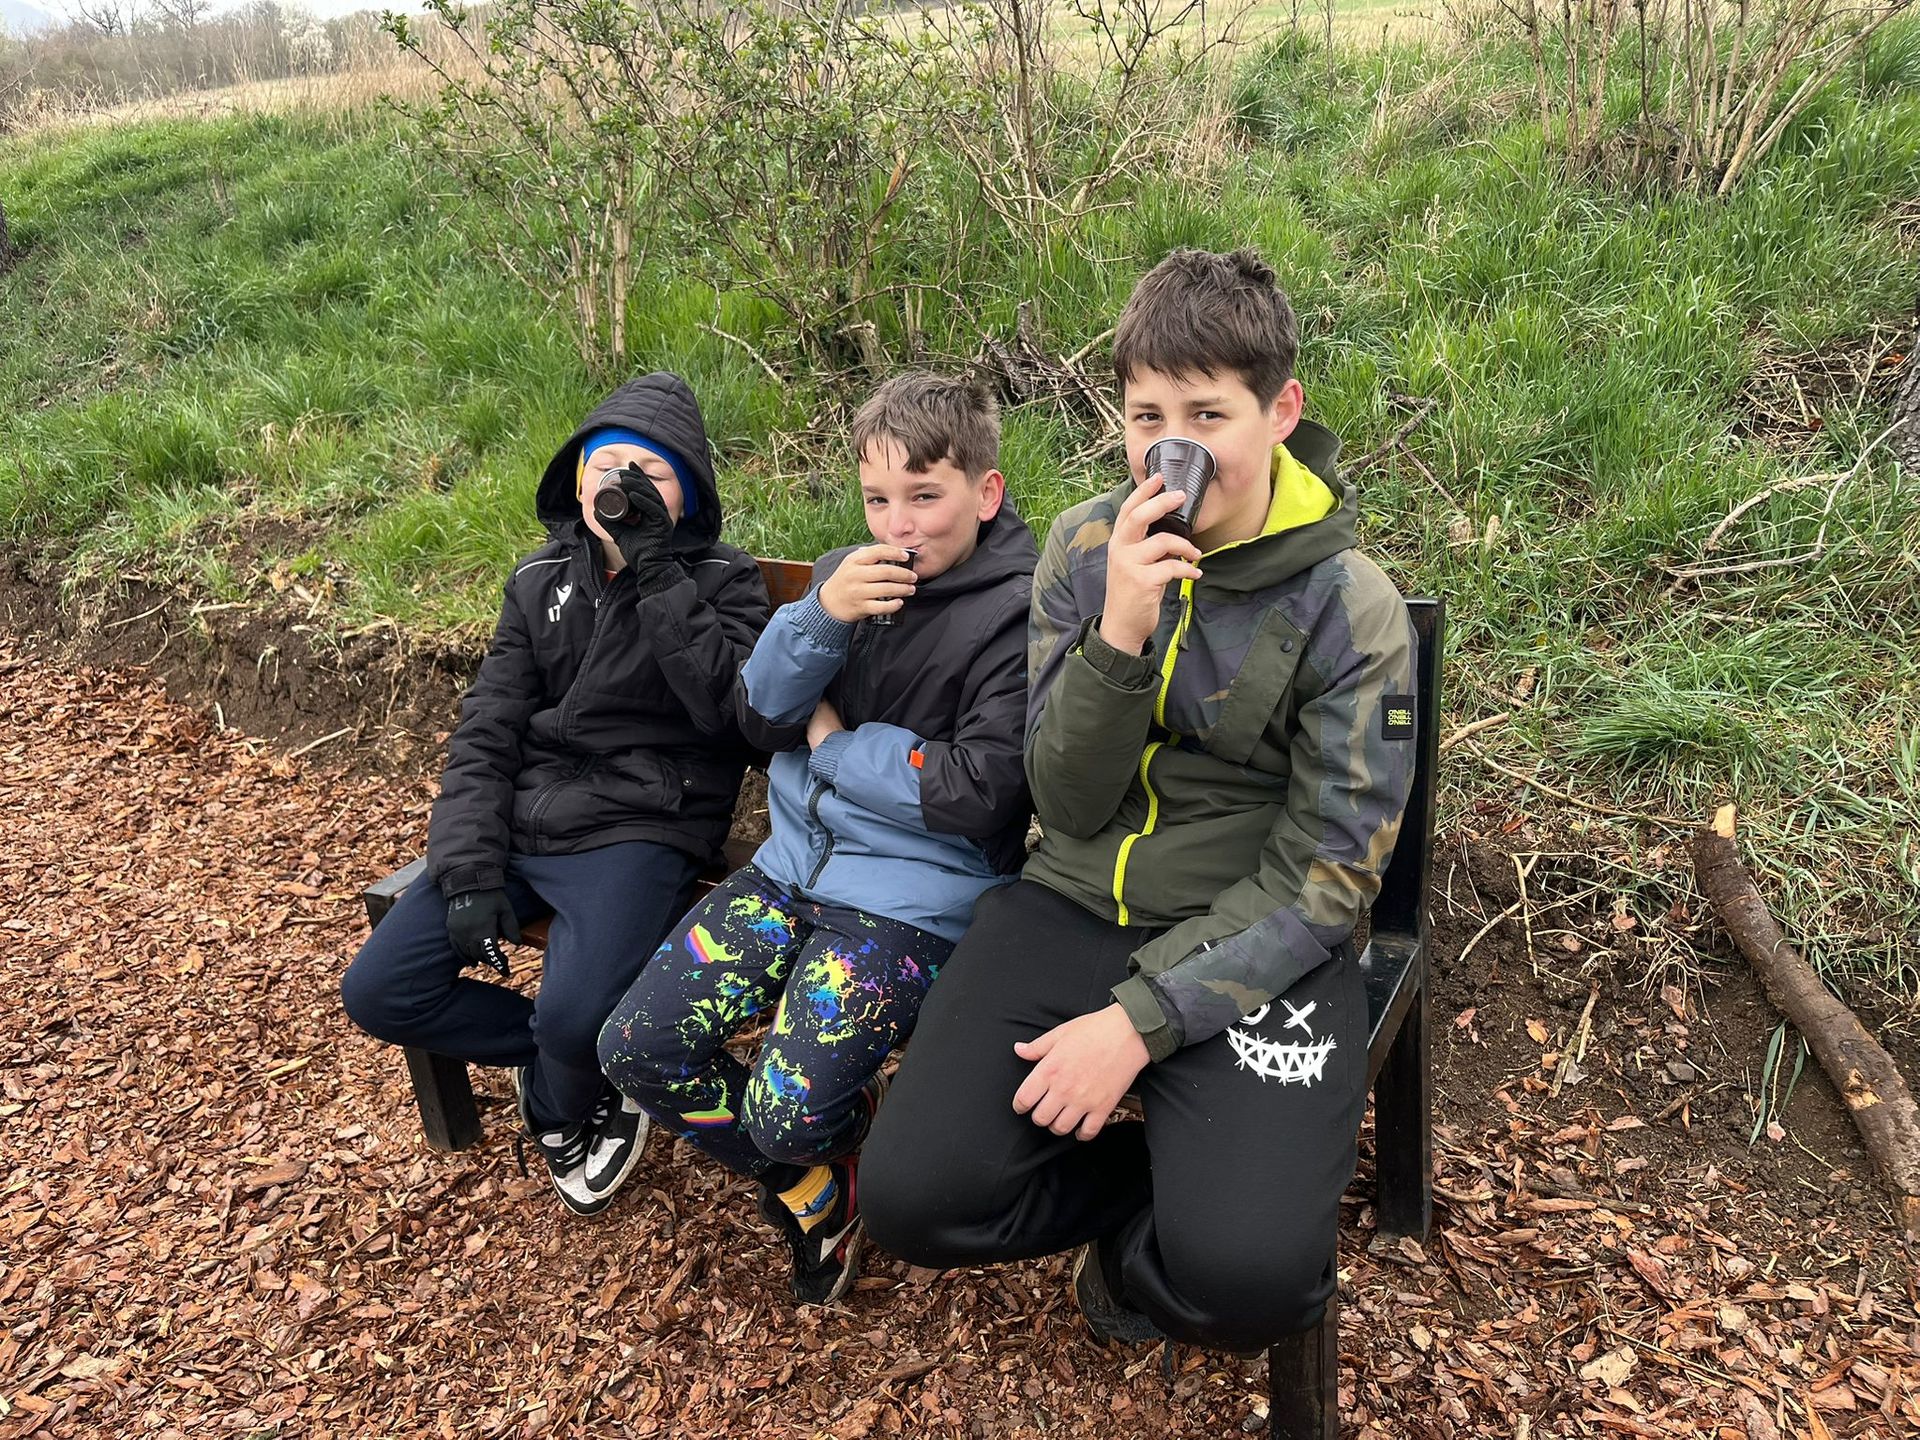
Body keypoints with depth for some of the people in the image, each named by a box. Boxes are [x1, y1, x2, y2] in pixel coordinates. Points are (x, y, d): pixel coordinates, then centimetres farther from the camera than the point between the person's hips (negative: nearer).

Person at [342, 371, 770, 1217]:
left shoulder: (721, 582, -2)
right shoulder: (541, 582, 11)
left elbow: (735, 712, -20)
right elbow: (484, 736, 7)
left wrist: (656, 573, -20)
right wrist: (470, 874, -5)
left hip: (639, 831, -5)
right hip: (523, 825, 6)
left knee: (574, 1016, -28)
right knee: (377, 991, -4)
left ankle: (558, 1102, 11)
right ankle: (578, 1061, 12)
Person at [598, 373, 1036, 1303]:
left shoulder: (1018, 616, -11)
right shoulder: (848, 575, 6)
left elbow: (978, 793, -19)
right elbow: (757, 718, 3)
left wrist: (835, 744, -8)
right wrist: (821, 618, -16)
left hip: (915, 899, -6)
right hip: (795, 861, 6)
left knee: (788, 1113, -20)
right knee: (634, 1049, -4)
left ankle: (836, 1138, 21)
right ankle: (814, 1192, 17)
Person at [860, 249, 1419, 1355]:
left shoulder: (1351, 609, -10)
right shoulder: (1088, 547, -1)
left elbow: (1320, 883, -10)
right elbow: (1070, 806, -5)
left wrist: (1139, 1020, -19)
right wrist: (1117, 634, -23)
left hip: (1250, 944, -2)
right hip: (1075, 906, 3)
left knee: (1250, 1277, -25)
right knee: (913, 1198, -14)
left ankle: (1135, 1258, 11)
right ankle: (1177, 1182, 9)